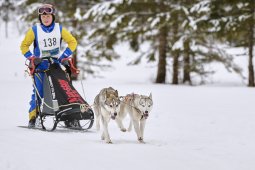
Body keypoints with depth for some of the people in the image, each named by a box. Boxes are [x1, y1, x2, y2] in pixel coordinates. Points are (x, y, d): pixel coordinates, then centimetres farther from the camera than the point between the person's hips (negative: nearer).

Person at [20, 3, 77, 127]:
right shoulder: (34, 30, -3)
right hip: (40, 65, -1)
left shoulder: (60, 29, 0)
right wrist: (32, 58, -9)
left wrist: (64, 56, -6)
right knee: (39, 91, -9)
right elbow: (24, 45, 4)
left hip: (55, 63, 2)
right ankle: (33, 116, -3)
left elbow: (72, 42, 4)